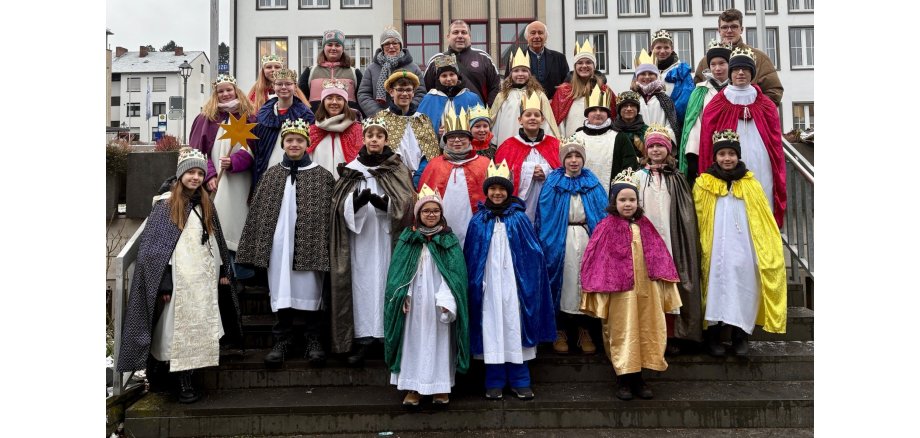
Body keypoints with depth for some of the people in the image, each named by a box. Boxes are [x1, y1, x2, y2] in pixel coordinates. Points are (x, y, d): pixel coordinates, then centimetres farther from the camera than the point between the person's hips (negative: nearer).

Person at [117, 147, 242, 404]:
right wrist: (163, 283, -12)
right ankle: (182, 383, 5)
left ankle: (188, 377, 17)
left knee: (199, 329, 7)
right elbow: (153, 244, -7)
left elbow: (217, 240, 19)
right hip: (179, 280, -5)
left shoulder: (205, 204, 13)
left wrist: (224, 271, 14)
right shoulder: (166, 204, -3)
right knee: (178, 328, -3)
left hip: (205, 279, 5)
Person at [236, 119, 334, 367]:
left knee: (309, 291, 3)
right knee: (281, 292, 6)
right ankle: (283, 340, 19)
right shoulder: (271, 175, 11)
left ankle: (313, 341, 17)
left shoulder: (322, 176, 3)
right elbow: (258, 213, 11)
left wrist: (326, 249, -7)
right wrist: (254, 250, 6)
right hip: (279, 244, 2)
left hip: (309, 243, -2)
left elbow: (328, 215, -1)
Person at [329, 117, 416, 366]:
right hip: (360, 239, 1)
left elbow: (404, 203, -6)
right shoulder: (351, 169, 10)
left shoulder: (398, 170, 6)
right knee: (362, 283, -2)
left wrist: (381, 201, -24)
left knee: (387, 282, -4)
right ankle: (363, 338, 2)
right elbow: (342, 206, 0)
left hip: (387, 238, -1)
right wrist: (358, 200, -21)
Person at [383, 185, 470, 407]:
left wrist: (446, 301, -16)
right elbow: (398, 270, 4)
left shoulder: (449, 240, 3)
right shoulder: (407, 238, 8)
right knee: (414, 341, 3)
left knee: (438, 341, 2)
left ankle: (441, 386, 11)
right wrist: (403, 296, -9)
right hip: (413, 303, 1)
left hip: (437, 303, -1)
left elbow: (454, 273, -5)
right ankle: (413, 386, 11)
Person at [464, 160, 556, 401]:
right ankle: (495, 381, 12)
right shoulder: (478, 221, 5)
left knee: (514, 327, 3)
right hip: (488, 284, 1)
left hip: (513, 283, 0)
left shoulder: (519, 218, 3)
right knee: (492, 328, 3)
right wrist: (473, 284, 3)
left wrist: (528, 281, -4)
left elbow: (533, 254, 3)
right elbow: (470, 257, 8)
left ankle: (520, 380, 13)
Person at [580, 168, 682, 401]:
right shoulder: (606, 228, -5)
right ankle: (623, 380, 14)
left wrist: (663, 287, 9)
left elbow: (659, 257, 12)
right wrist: (600, 290, -9)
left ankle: (637, 378, 21)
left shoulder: (645, 226, 8)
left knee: (646, 331, 8)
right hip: (619, 292, -4)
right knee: (622, 332, 3)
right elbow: (596, 261, -6)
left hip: (646, 290, 5)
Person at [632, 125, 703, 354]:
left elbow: (686, 215, 9)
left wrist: (681, 239, -1)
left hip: (671, 240, 1)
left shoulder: (677, 179, 11)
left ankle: (671, 335, 3)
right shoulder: (639, 176, 9)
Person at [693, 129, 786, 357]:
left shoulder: (750, 184, 9)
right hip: (715, 251, -1)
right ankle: (713, 335, 5)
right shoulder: (704, 185, 5)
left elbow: (763, 223, 9)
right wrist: (700, 250, -3)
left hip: (743, 251, 2)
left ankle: (740, 335, 10)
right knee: (716, 287, -5)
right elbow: (697, 221, 6)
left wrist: (770, 253, 2)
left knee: (742, 286, -2)